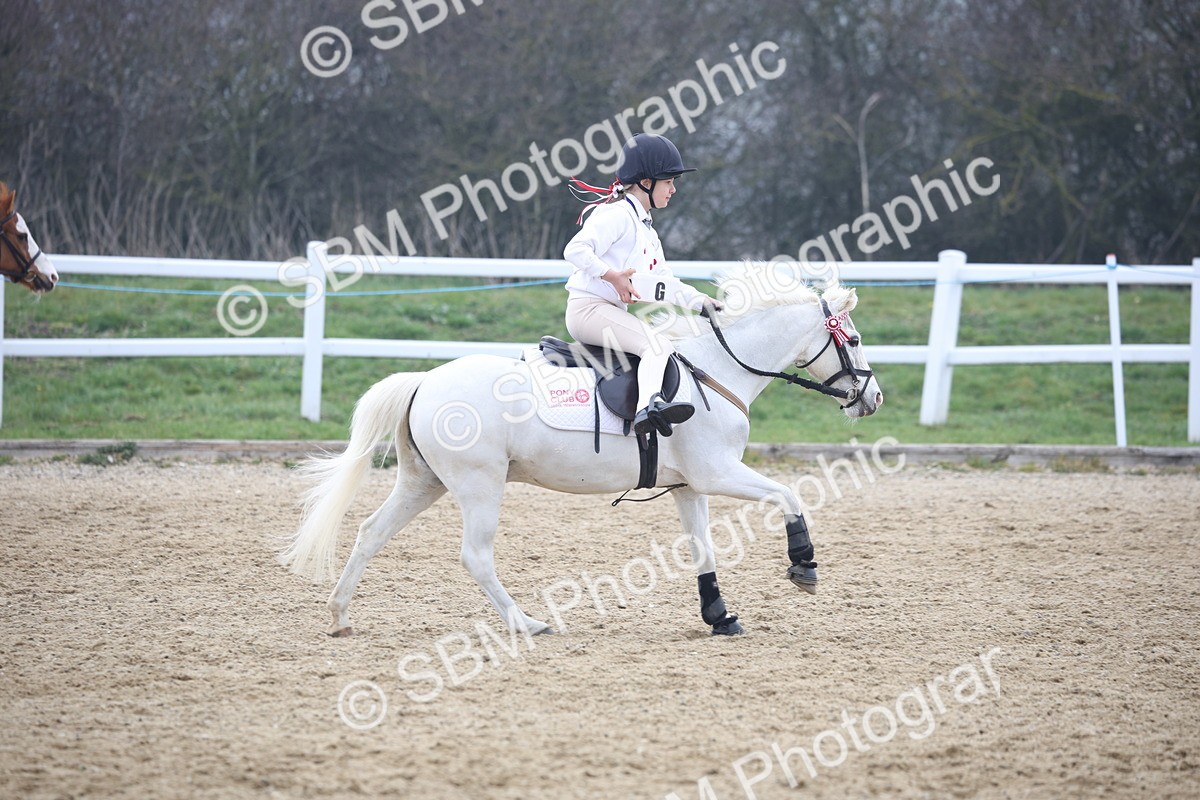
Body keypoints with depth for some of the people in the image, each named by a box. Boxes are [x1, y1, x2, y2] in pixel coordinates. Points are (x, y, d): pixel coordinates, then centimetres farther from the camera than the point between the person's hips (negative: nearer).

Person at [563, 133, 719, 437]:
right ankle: (648, 406, -50)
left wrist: (701, 301, 14)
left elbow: (665, 282, 26)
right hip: (588, 308, -11)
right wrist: (612, 275, -28)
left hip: (614, 312, 11)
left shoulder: (645, 228, 23)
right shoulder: (616, 215, -9)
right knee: (658, 344, -28)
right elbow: (576, 250, -21)